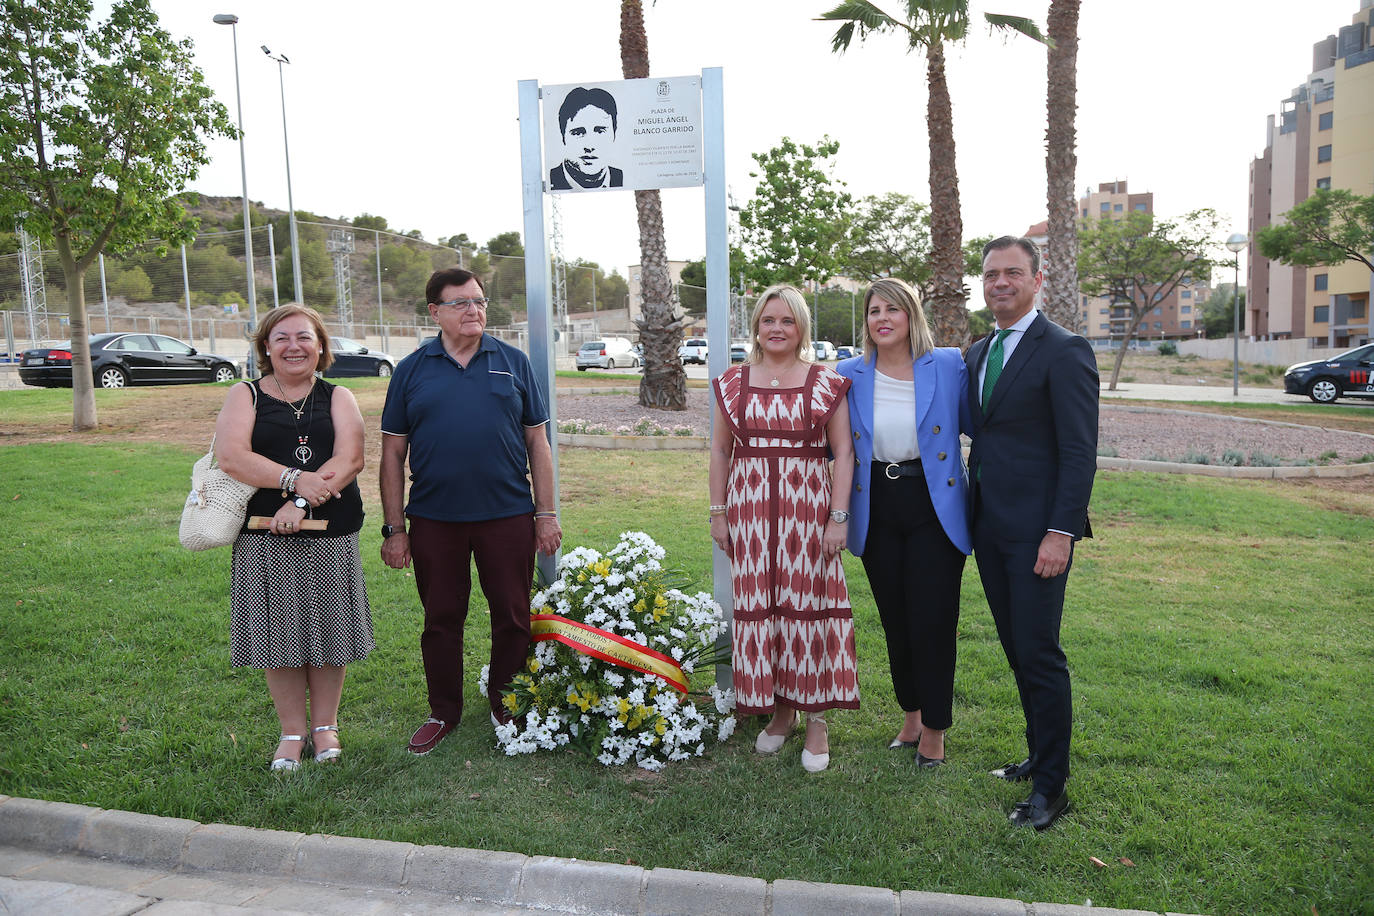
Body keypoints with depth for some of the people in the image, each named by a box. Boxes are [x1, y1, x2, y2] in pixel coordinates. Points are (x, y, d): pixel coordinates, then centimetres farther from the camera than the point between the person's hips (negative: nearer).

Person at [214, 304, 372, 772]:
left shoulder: (338, 398, 8)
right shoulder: (246, 395, 6)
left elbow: (350, 459, -7)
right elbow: (231, 456, -10)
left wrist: (301, 503, -18)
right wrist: (297, 479, -19)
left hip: (330, 535, 1)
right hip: (266, 537, 0)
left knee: (327, 629, 7)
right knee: (278, 633, 5)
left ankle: (325, 725, 25)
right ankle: (293, 731, 21)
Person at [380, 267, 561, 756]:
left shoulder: (513, 362, 5)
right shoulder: (412, 371, 4)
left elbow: (537, 441, 6)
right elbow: (393, 453, 5)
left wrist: (546, 513, 1)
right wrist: (394, 528, 1)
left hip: (507, 515, 0)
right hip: (434, 519, 0)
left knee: (513, 616, 8)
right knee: (441, 618, 11)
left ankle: (505, 705, 28)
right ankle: (443, 712, 29)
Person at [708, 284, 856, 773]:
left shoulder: (827, 383, 2)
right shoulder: (733, 382, 8)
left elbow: (844, 452, 0)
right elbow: (719, 449, 11)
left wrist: (839, 516, -8)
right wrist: (718, 512, 7)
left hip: (808, 506, -2)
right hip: (749, 508, 2)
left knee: (809, 603, 1)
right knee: (758, 605, 5)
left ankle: (816, 718, 14)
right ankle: (778, 710, 22)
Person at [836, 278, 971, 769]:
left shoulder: (950, 365, -3)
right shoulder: (849, 375, 3)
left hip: (935, 509, -2)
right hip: (877, 511, 3)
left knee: (932, 620, -1)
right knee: (895, 620, 13)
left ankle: (934, 727, 18)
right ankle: (911, 715, 33)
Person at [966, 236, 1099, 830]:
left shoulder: (1064, 352, -9)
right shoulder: (977, 354, 14)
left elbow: (1080, 451, -14)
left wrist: (1061, 532, -19)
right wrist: (972, 514, 12)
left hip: (1036, 530, -7)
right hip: (989, 525, 7)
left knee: (1038, 653, -4)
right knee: (1016, 651, 15)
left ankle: (1051, 787, 9)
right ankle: (1039, 755, 30)